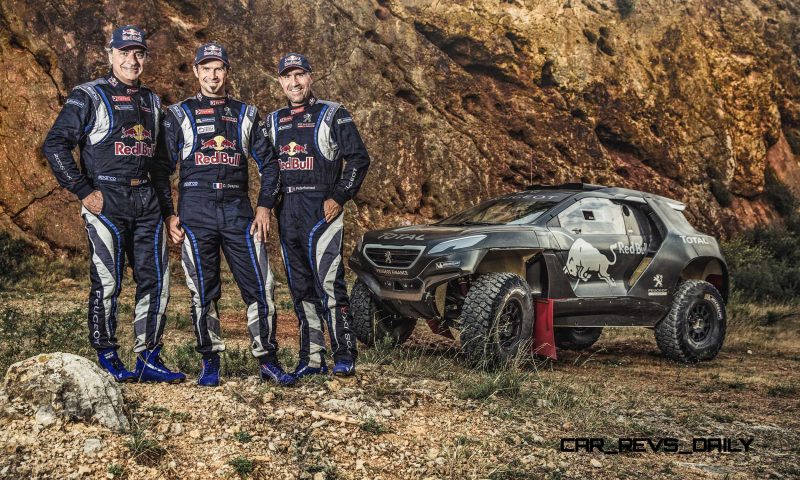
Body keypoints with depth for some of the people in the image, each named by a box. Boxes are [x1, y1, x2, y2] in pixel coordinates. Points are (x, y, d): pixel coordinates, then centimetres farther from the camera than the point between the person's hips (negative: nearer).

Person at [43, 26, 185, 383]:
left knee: (155, 281, 4)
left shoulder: (152, 101, 17)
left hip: (146, 201, 6)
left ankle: (148, 360, 14)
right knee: (107, 282, -3)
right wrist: (83, 191, -11)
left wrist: (159, 196, 14)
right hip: (106, 202, -6)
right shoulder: (89, 97, -2)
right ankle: (107, 359, 11)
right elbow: (55, 145, -7)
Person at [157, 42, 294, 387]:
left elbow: (269, 163, 14)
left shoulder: (246, 114, 14)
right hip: (195, 212, -1)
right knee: (203, 292, 2)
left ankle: (267, 361, 5)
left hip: (238, 210, 1)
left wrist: (265, 206, 3)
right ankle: (210, 363, 13)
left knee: (260, 286, -4)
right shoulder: (179, 115, 9)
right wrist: (169, 214, -1)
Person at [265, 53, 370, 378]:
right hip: (287, 213, 6)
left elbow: (358, 158, -3)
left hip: (321, 208, -6)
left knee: (329, 284, -12)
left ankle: (344, 355, -5)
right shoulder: (273, 122, 17)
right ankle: (312, 359, 13)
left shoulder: (333, 115, 2)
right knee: (301, 288, 8)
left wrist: (339, 197, -11)